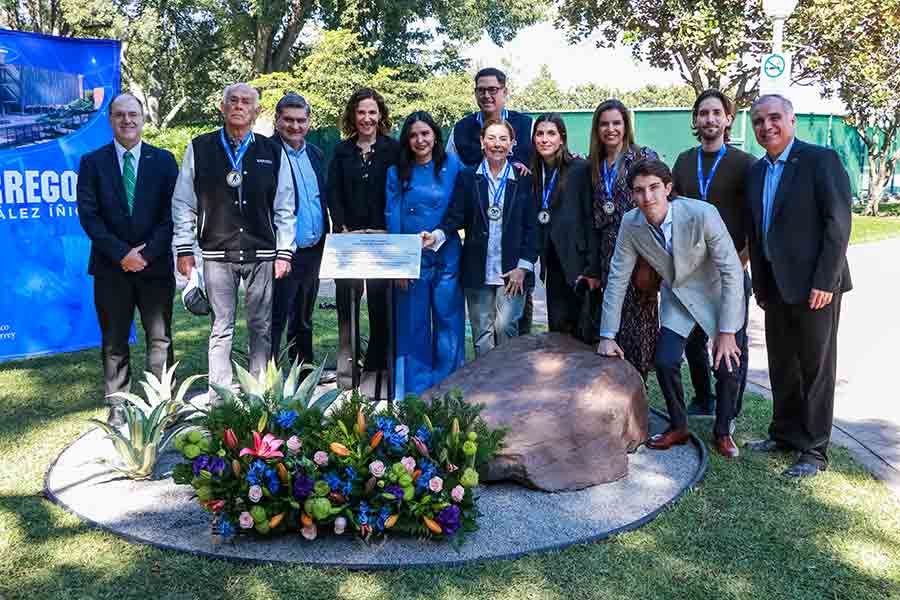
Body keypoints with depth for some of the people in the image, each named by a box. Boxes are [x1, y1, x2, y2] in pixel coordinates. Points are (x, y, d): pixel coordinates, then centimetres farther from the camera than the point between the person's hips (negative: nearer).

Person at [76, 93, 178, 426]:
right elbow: (88, 214, -3)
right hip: (111, 267, 0)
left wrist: (146, 254, -10)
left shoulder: (163, 160, 5)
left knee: (160, 339, 4)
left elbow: (171, 213, -1)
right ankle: (117, 408, 17)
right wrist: (122, 253, -12)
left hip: (155, 264, 0)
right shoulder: (92, 162, 4)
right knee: (114, 342, 7)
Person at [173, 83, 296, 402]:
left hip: (262, 254, 1)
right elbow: (183, 204, 5)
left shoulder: (273, 152, 7)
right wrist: (184, 249, 0)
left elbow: (284, 208, 7)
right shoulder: (200, 148, 4)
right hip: (217, 254, -1)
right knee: (221, 328, 4)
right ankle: (218, 397, 13)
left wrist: (284, 252, 1)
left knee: (261, 327, 7)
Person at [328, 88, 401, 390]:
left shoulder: (393, 149, 3)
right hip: (349, 237, 2)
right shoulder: (342, 151, 10)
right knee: (347, 300, -2)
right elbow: (333, 194, 5)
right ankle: (346, 367, 4)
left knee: (380, 302, 2)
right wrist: (342, 229, -7)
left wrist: (387, 230, -10)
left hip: (383, 238, -1)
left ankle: (376, 363, 13)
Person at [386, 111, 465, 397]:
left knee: (448, 321, 3)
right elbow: (392, 219, 2)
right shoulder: (397, 173, 5)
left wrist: (438, 234, -5)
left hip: (447, 257, 0)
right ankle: (416, 390, 19)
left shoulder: (452, 166, 4)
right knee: (413, 325, 7)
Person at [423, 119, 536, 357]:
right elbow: (455, 217, 1)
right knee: (482, 333, 6)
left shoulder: (523, 180, 5)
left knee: (505, 326, -11)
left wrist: (523, 267, -5)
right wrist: (437, 235, -20)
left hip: (512, 270, -1)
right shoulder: (467, 177, 6)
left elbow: (531, 227, 3)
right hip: (478, 271, 1)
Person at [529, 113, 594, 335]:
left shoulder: (580, 169, -8)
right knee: (556, 328, 9)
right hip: (553, 263, 5)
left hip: (577, 261, -5)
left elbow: (590, 218, -11)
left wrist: (591, 268, -15)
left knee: (581, 332, 1)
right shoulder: (534, 173, 10)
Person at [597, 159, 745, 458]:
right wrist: (607, 336, -8)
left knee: (728, 367, -4)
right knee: (665, 362, -8)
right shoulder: (631, 223, -18)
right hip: (676, 296, 3)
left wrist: (727, 331, -22)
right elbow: (618, 278, -9)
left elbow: (732, 271, -24)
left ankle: (723, 431, 23)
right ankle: (678, 427, 18)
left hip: (720, 293, -3)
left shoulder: (702, 214, -31)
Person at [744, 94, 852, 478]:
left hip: (815, 285, -7)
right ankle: (785, 434, 29)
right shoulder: (757, 171, 12)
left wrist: (824, 282, -18)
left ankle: (814, 450, 13)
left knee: (816, 368, 3)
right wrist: (759, 284, 13)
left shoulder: (821, 160, -9)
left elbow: (838, 223, -14)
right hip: (776, 286, 7)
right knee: (782, 367, 15)